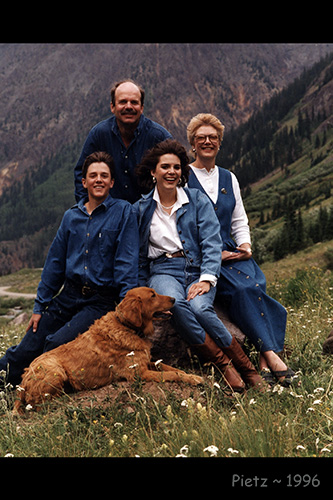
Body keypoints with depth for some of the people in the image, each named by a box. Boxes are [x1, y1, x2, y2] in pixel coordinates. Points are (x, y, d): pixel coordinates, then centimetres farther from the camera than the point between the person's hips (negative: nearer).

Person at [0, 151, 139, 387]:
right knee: (24, 353, 1)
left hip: (101, 301, -4)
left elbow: (127, 261, -9)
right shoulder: (71, 216, 11)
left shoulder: (123, 211, -3)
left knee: (56, 343, -22)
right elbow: (55, 262, 15)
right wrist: (40, 306, 13)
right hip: (67, 296, 4)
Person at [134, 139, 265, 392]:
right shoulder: (141, 209, 12)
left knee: (200, 307, -33)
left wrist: (207, 278, -16)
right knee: (175, 302, -35)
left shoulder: (198, 200, 8)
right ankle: (224, 364, -25)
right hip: (163, 271, 1)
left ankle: (244, 364, -17)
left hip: (198, 269, 0)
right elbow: (139, 257, 16)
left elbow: (212, 243, -1)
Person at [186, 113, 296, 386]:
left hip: (232, 253, 4)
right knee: (243, 288, -31)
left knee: (257, 284, -28)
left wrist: (245, 245, -1)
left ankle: (265, 361, -32)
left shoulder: (229, 178, 20)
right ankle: (272, 356, -30)